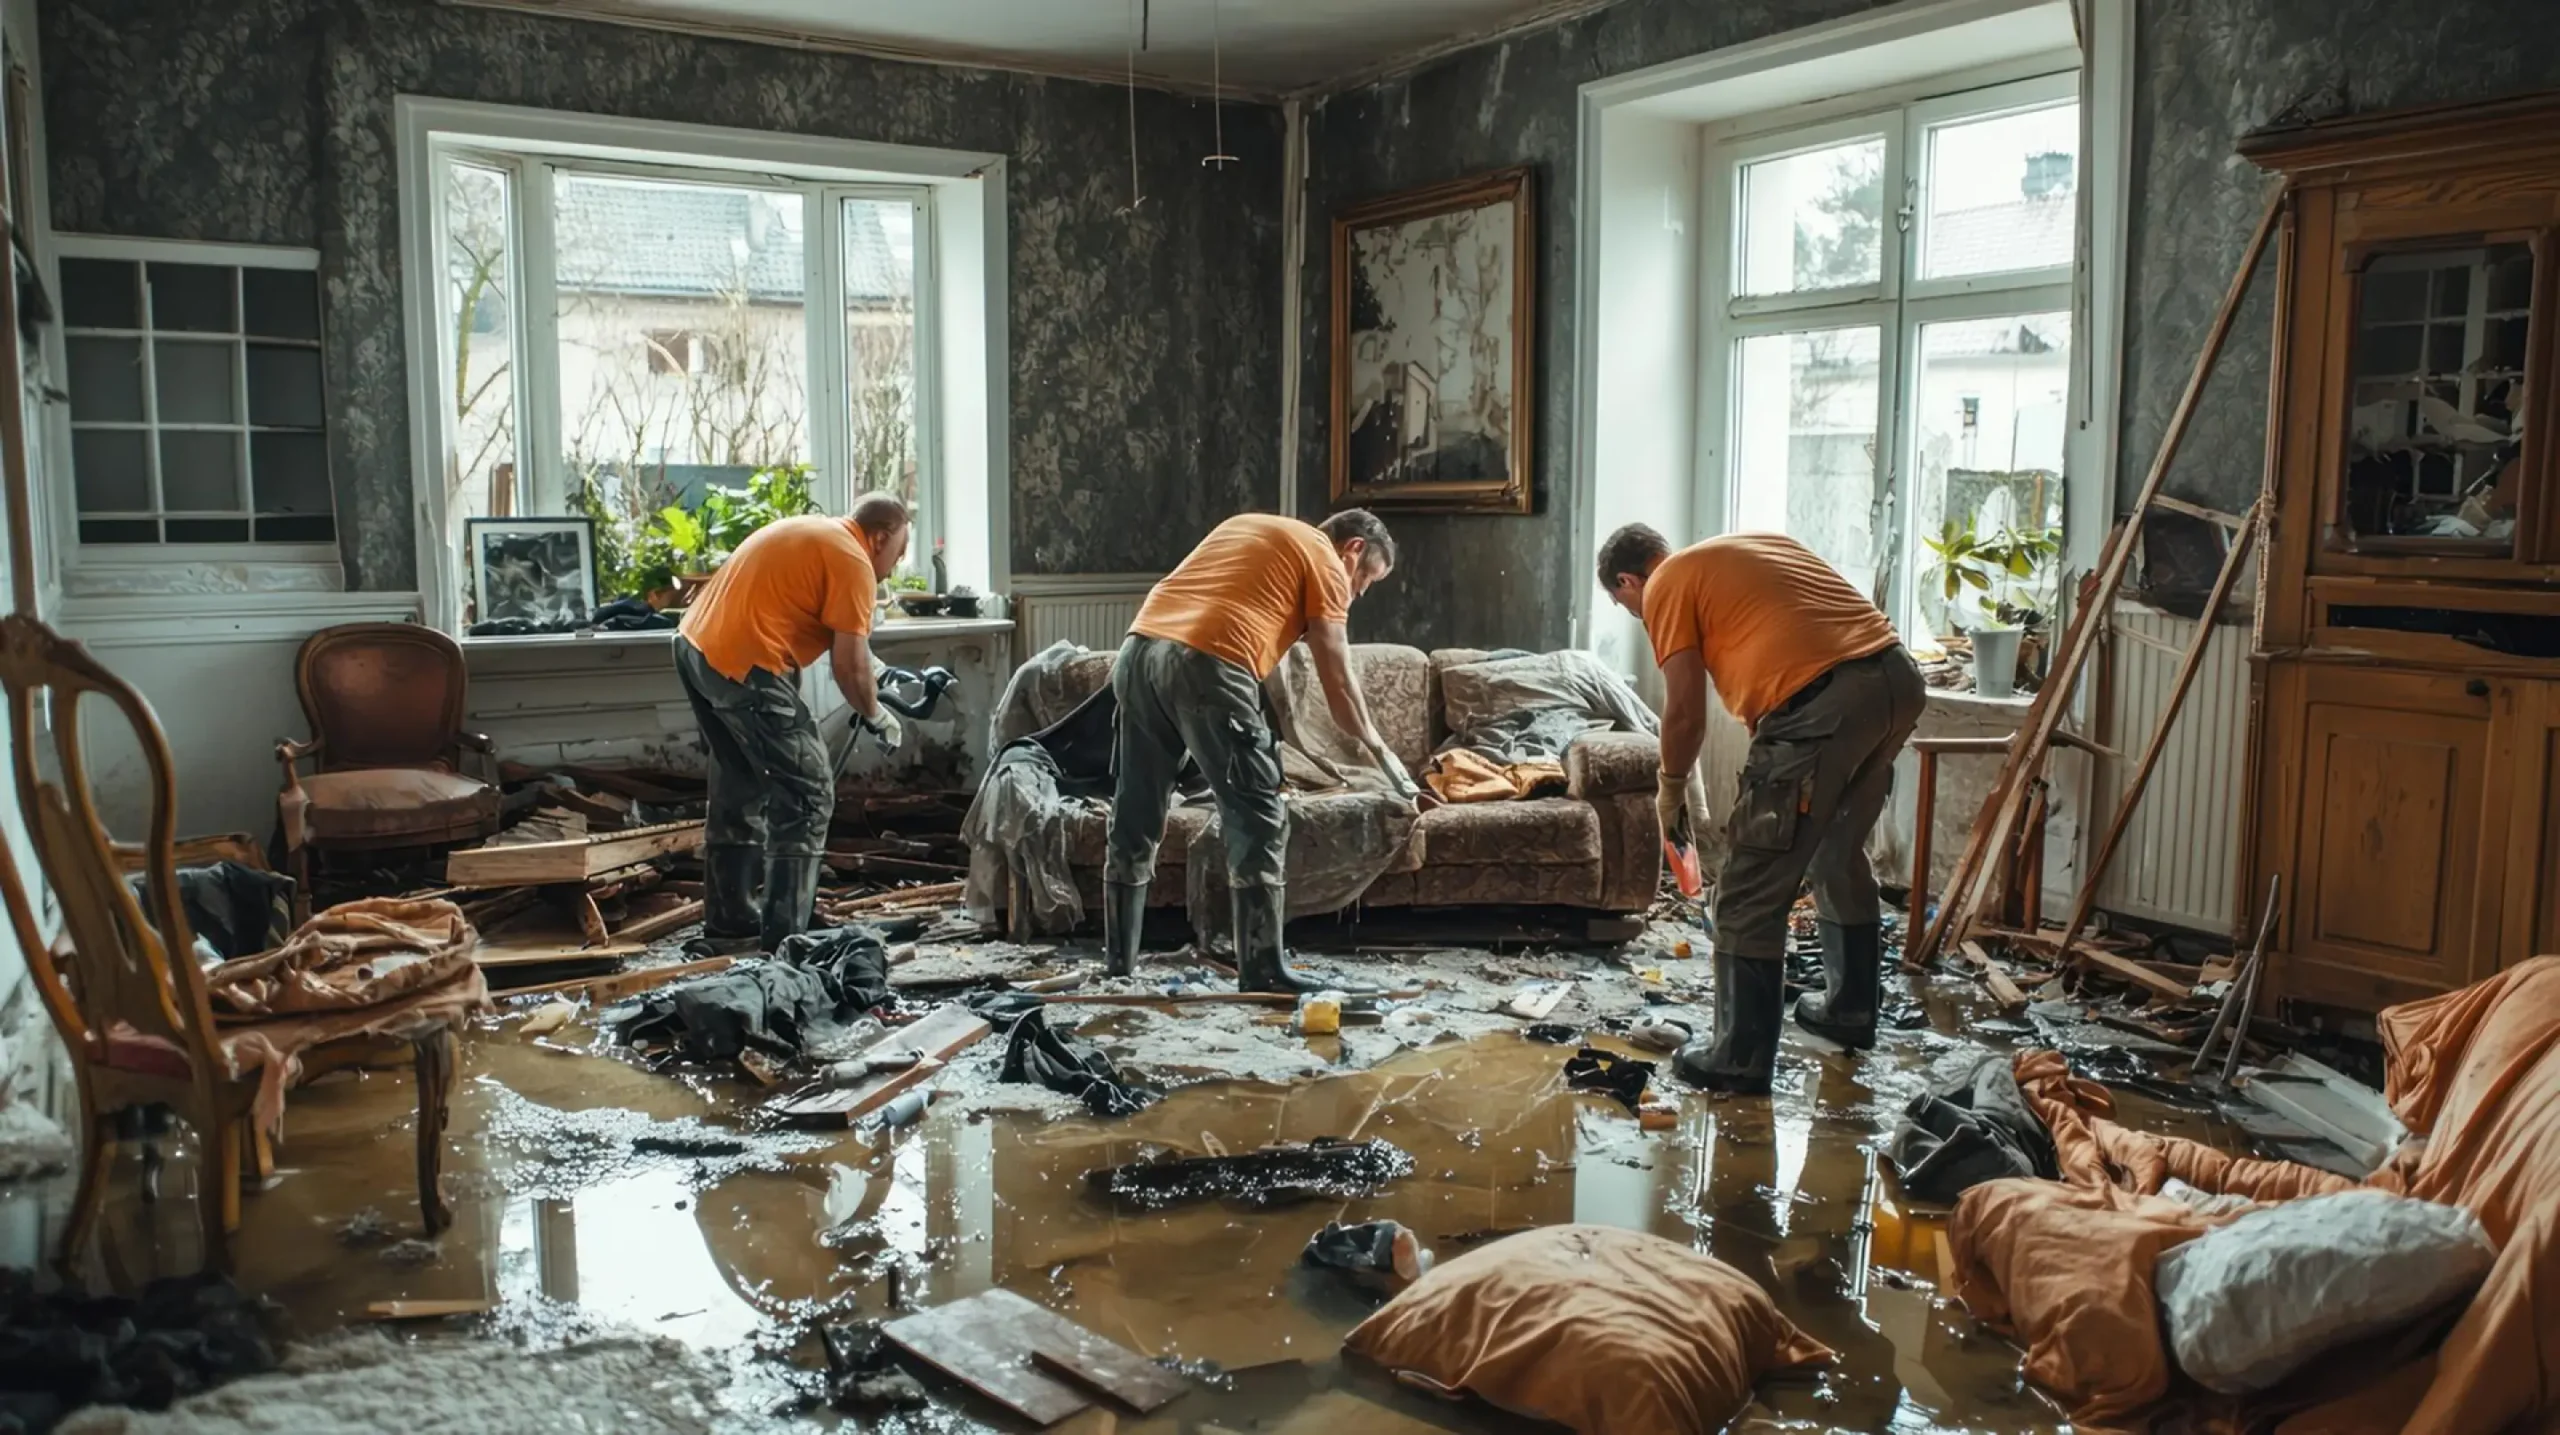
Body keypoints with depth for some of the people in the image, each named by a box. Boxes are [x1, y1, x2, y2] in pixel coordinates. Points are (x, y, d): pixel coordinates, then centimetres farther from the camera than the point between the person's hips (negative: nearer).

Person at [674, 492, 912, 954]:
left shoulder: (813, 531, 21)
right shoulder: (852, 561, -7)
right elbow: (849, 663, -10)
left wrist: (880, 674, 31)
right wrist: (874, 715, 6)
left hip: (695, 647, 10)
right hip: (743, 666, -10)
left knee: (740, 791, 20)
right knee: (808, 794, -2)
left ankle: (729, 926, 26)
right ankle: (783, 937, -2)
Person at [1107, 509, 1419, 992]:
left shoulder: (1248, 525, 32)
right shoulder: (1325, 562, 10)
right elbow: (1337, 679, 7)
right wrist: (1379, 749, 19)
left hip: (1138, 651, 8)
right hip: (1206, 666, -8)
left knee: (1134, 816, 13)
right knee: (1258, 819, 0)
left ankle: (1118, 964, 20)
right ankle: (1262, 972, 0)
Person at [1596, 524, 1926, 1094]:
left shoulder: (1667, 584, 7)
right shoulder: (1752, 544, 30)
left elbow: (1686, 710, 0)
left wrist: (1671, 786, 16)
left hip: (1824, 700, -9)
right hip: (1898, 676, 9)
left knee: (1750, 891, 1)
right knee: (1840, 853, 27)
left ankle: (1739, 1059, 8)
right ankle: (1850, 1007, 40)